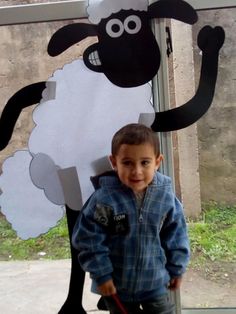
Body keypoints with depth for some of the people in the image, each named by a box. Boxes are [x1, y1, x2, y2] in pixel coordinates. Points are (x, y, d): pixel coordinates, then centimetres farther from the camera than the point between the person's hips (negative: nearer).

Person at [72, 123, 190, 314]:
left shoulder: (166, 197, -13)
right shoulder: (105, 198, -23)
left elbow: (176, 236, 1)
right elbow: (88, 239, -15)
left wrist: (177, 269, 7)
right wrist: (101, 275, -12)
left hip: (155, 282, 2)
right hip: (117, 285, -1)